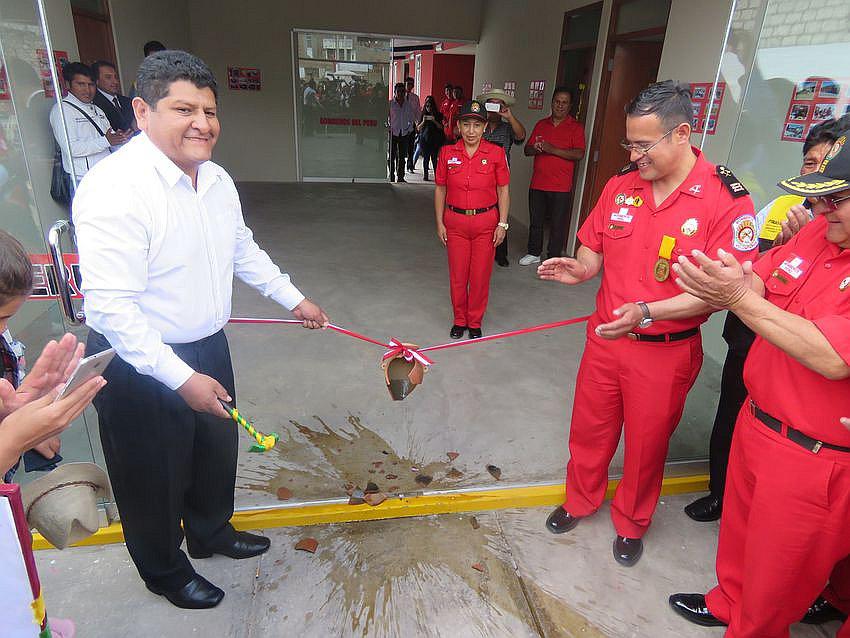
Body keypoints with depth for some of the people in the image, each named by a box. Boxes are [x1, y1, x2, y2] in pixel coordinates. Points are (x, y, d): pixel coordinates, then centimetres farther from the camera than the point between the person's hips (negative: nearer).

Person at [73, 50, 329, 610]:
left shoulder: (217, 179, 1)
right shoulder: (115, 189, -25)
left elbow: (244, 250, 16)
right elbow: (113, 307, -27)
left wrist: (294, 298, 19)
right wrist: (183, 379, -28)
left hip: (208, 347, 8)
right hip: (140, 364, -7)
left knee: (216, 449, 25)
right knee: (156, 476, 15)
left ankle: (212, 533, 54)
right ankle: (165, 572, 43)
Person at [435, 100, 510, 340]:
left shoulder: (496, 153, -4)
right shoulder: (447, 153, -1)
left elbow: (503, 190, 1)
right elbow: (440, 189, 6)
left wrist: (502, 224, -3)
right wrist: (440, 223, 3)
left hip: (486, 222, -1)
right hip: (455, 222, 1)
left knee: (480, 276, 6)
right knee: (457, 275, 9)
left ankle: (475, 323, 25)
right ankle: (459, 320, 28)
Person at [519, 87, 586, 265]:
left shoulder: (576, 127, -1)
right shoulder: (541, 124, 13)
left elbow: (579, 154, -13)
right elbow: (527, 150, 13)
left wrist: (553, 150, -20)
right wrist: (535, 148, -11)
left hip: (561, 186, -4)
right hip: (538, 184, 4)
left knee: (558, 224, 2)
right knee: (535, 221, 13)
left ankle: (554, 258, 14)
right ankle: (534, 253, 29)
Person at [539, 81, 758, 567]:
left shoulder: (727, 199, -15)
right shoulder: (621, 186, 0)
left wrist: (646, 312, -30)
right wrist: (579, 269, -14)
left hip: (666, 351, -4)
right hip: (604, 337, 4)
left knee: (647, 442, 15)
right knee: (588, 429, 18)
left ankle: (632, 524, 41)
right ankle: (581, 501, 45)